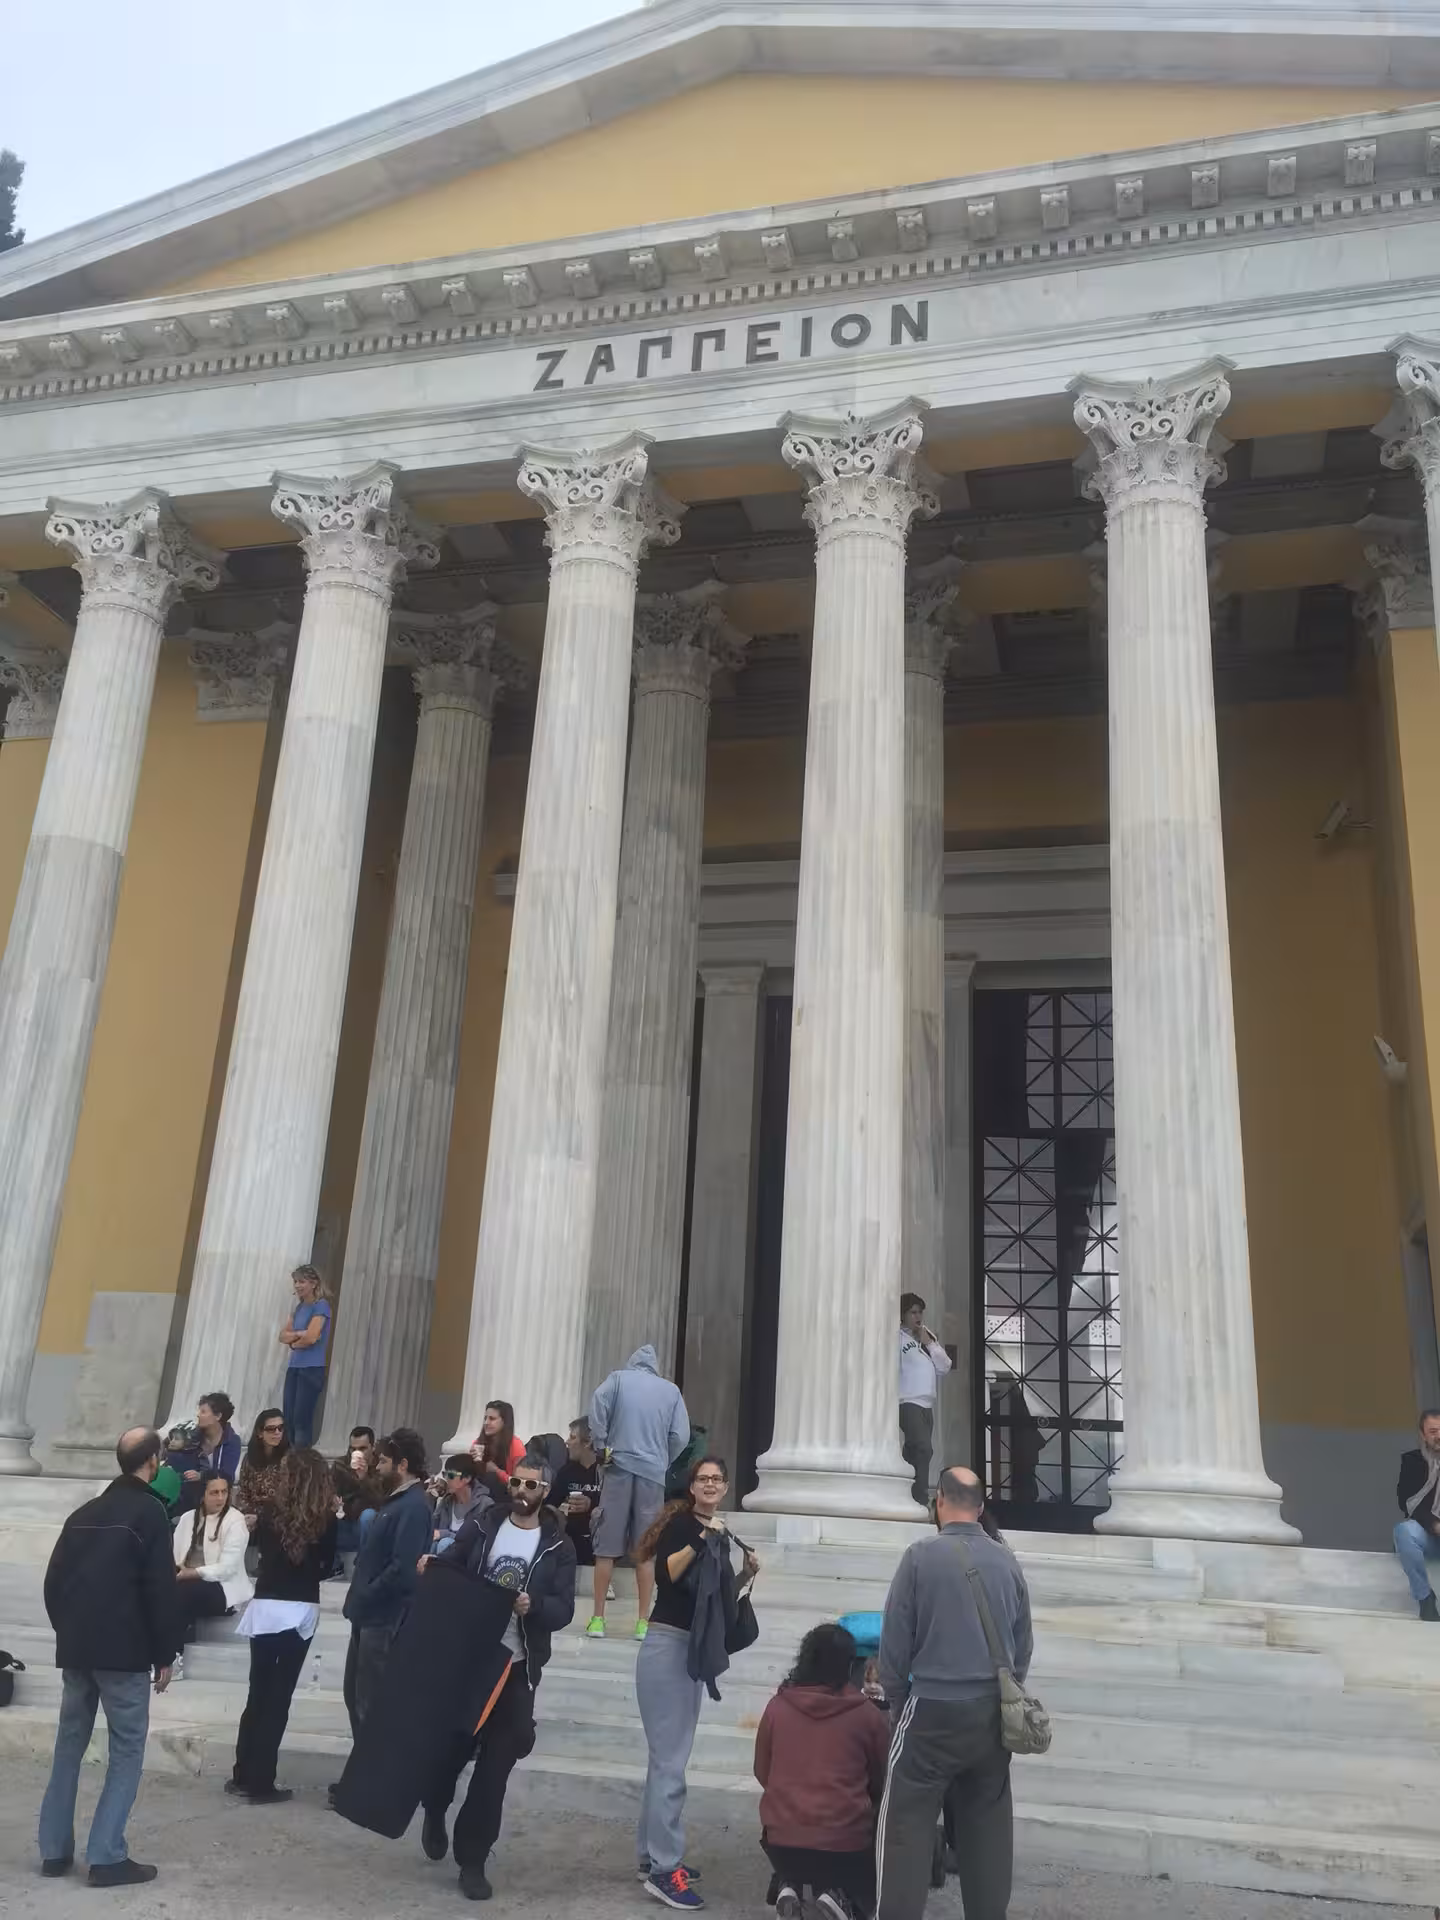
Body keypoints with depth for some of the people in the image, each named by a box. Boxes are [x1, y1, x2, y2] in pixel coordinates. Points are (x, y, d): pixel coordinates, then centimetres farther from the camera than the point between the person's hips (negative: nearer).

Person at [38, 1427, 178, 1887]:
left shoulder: (84, 1513, 13)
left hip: (77, 1648, 7)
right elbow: (160, 1589, -13)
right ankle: (107, 1856, -3)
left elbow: (54, 1581, 15)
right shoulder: (149, 1512, -9)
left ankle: (55, 1851, 17)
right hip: (124, 1651, -7)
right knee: (127, 1749, 0)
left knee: (68, 1745, 15)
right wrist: (165, 1654, -6)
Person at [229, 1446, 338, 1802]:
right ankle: (260, 1783, 4)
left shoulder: (270, 1510, -4)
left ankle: (243, 1776, 17)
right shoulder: (326, 1518, -7)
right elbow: (326, 1566, 5)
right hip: (301, 1609, -1)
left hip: (265, 1605, 2)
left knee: (258, 1692, 13)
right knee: (279, 1696, 3)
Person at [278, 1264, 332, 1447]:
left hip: (312, 1369, -7)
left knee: (302, 1420, -7)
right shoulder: (298, 1307, 15)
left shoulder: (321, 1305, -8)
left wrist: (294, 1342, 1)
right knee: (288, 1419, 5)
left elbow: (311, 1337, -18)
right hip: (294, 1367, 7)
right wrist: (299, 1334, -10)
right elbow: (283, 1336, 9)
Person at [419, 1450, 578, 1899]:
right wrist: (431, 1567, -21)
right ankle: (435, 1811, 42)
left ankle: (472, 1858, 16)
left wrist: (534, 1605, -28)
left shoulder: (558, 1546, -2)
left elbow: (563, 1610, -8)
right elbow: (450, 1572, 2)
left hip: (516, 1667, 0)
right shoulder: (481, 1526, 1)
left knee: (496, 1764, 3)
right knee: (452, 1745, 10)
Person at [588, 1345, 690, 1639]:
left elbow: (598, 1405, -9)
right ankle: (643, 1622, 5)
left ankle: (598, 1619, 4)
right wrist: (663, 1464, 12)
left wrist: (601, 1447, -3)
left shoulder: (618, 1378, 10)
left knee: (606, 1548, 3)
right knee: (645, 1551, 4)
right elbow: (681, 1435, 4)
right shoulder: (671, 1390, 14)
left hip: (619, 1467, -1)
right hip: (653, 1474, 1)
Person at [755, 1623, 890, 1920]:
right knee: (867, 1887, 29)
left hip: (781, 1841, 3)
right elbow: (883, 1783, 7)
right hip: (846, 1844, -2)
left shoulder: (777, 1707, 0)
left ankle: (787, 1888, 4)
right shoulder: (868, 1714, -5)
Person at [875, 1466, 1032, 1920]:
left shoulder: (921, 1555, -9)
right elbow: (1023, 1646, 11)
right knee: (987, 1829, 14)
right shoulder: (1008, 1562, 3)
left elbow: (895, 1639, -5)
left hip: (934, 1710, -4)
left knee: (906, 1828, 3)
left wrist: (897, 1701, 9)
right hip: (993, 1712, 5)